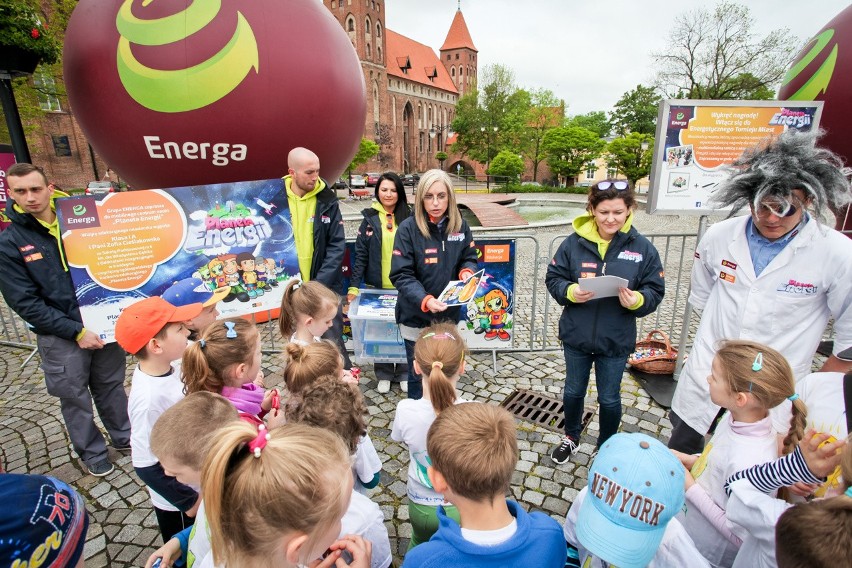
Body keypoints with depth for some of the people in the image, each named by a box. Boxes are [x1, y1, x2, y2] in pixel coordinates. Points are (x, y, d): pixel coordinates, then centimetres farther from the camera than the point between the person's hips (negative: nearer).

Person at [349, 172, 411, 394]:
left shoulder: (409, 218, 1)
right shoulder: (370, 218, 1)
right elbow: (360, 255, -1)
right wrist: (354, 287, -7)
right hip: (377, 287, 0)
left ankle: (405, 373, 24)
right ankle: (384, 374, 26)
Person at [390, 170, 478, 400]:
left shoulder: (460, 225, -4)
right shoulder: (408, 228, -16)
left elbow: (469, 257, 8)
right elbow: (401, 275, -19)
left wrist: (467, 272, -16)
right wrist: (425, 300, -34)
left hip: (449, 314, 4)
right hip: (417, 316, -4)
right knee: (419, 374, 12)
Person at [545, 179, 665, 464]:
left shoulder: (643, 248, -9)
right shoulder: (574, 243, -9)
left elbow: (655, 292, -4)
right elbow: (553, 278, -3)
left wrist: (637, 300, -25)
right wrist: (570, 291, -23)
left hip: (616, 340, -1)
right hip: (576, 334, 1)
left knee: (609, 398, 16)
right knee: (573, 391, 20)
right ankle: (571, 437, 46)